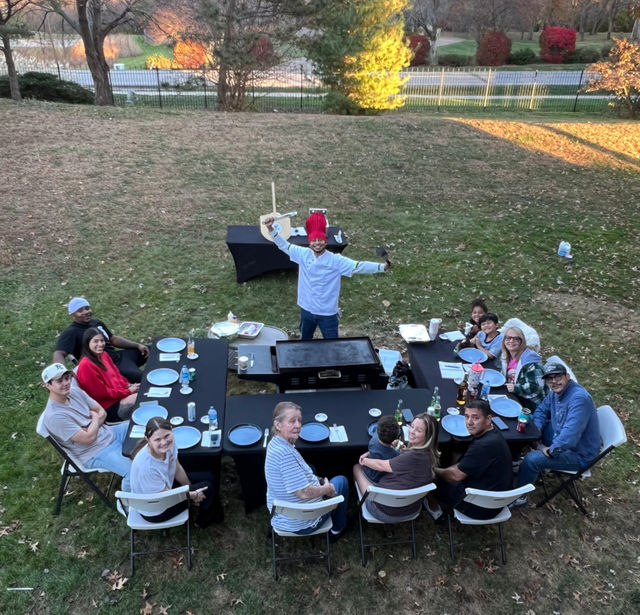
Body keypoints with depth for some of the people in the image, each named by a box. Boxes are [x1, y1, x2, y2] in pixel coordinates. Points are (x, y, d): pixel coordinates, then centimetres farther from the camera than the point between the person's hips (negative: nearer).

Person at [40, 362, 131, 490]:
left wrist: (94, 424, -14)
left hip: (108, 433, 8)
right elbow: (89, 438, -24)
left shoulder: (75, 391, -2)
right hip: (95, 453, -8)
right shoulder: (54, 416, -25)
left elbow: (102, 412, 6)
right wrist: (95, 419, -7)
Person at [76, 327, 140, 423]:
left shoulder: (103, 355, 9)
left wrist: (129, 385, -3)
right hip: (108, 408, -9)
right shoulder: (86, 365, -17)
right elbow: (102, 393, -17)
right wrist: (129, 391, -14)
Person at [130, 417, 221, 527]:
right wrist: (193, 495, -12)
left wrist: (191, 488, 6)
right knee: (207, 488, -4)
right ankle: (203, 521, 30)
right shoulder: (146, 466, -41)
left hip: (167, 485, 7)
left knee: (209, 478, 12)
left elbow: (177, 470, -2)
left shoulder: (169, 443, -22)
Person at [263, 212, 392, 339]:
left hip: (328, 313, -3)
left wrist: (382, 267, -32)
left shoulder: (336, 260, -17)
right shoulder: (303, 254, -7)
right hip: (306, 310, 3)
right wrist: (271, 228, -15)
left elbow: (358, 266, -22)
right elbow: (284, 245, -3)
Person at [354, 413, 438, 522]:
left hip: (388, 512, -8)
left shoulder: (413, 457, -33)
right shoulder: (428, 454, -6)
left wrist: (364, 460, 2)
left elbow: (381, 465, -18)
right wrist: (370, 454, 1)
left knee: (357, 467, 14)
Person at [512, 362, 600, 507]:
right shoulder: (555, 392, -1)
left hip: (579, 454, -10)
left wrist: (551, 451, -25)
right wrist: (537, 427, -6)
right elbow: (541, 411, 15)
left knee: (531, 459, -22)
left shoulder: (578, 398, -31)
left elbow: (570, 434, -38)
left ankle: (520, 496, -1)